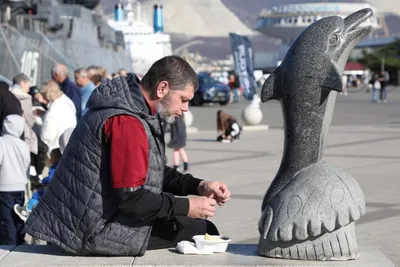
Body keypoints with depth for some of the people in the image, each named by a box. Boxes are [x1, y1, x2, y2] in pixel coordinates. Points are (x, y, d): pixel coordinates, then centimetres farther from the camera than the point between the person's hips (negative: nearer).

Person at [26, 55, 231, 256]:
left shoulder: (132, 108, 9)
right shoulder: (127, 122, -24)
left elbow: (152, 172, 17)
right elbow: (130, 197, -26)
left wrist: (199, 186, 4)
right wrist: (186, 207, -17)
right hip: (96, 231, -11)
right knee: (203, 232, -5)